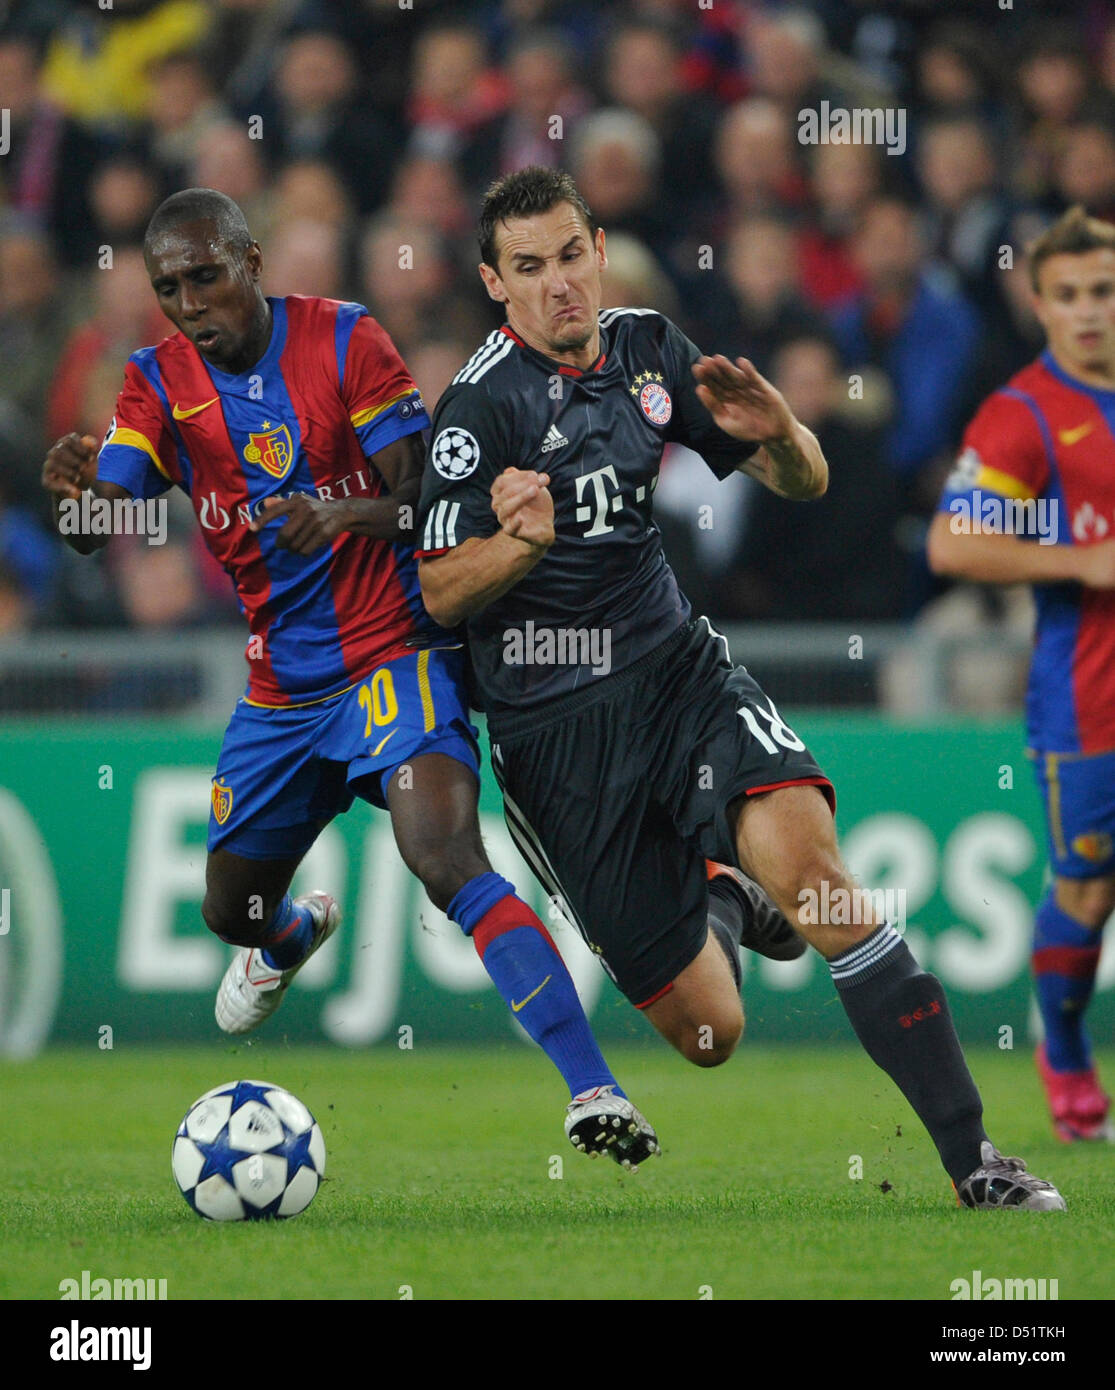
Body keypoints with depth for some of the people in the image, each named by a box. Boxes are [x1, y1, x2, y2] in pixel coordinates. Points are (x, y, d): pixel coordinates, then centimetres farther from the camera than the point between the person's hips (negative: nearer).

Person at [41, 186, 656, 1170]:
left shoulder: (344, 340, -9)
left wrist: (343, 515, -34)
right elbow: (101, 525, -11)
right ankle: (295, 936, 57)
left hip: (394, 655, -5)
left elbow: (425, 496, -13)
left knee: (448, 859, -27)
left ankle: (595, 1091, -33)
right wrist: (76, 490, -35)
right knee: (231, 910, 17)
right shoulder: (160, 383, 1)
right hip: (279, 679, 5)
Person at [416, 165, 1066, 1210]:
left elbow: (805, 485, 11)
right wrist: (519, 542, -31)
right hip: (555, 724, -3)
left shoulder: (648, 349, 6)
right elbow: (440, 595, -11)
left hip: (678, 672, 3)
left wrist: (776, 432, -13)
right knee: (707, 1032, -3)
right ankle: (710, 906, 37)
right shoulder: (481, 406, -10)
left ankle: (972, 1158, -24)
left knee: (806, 862, -27)